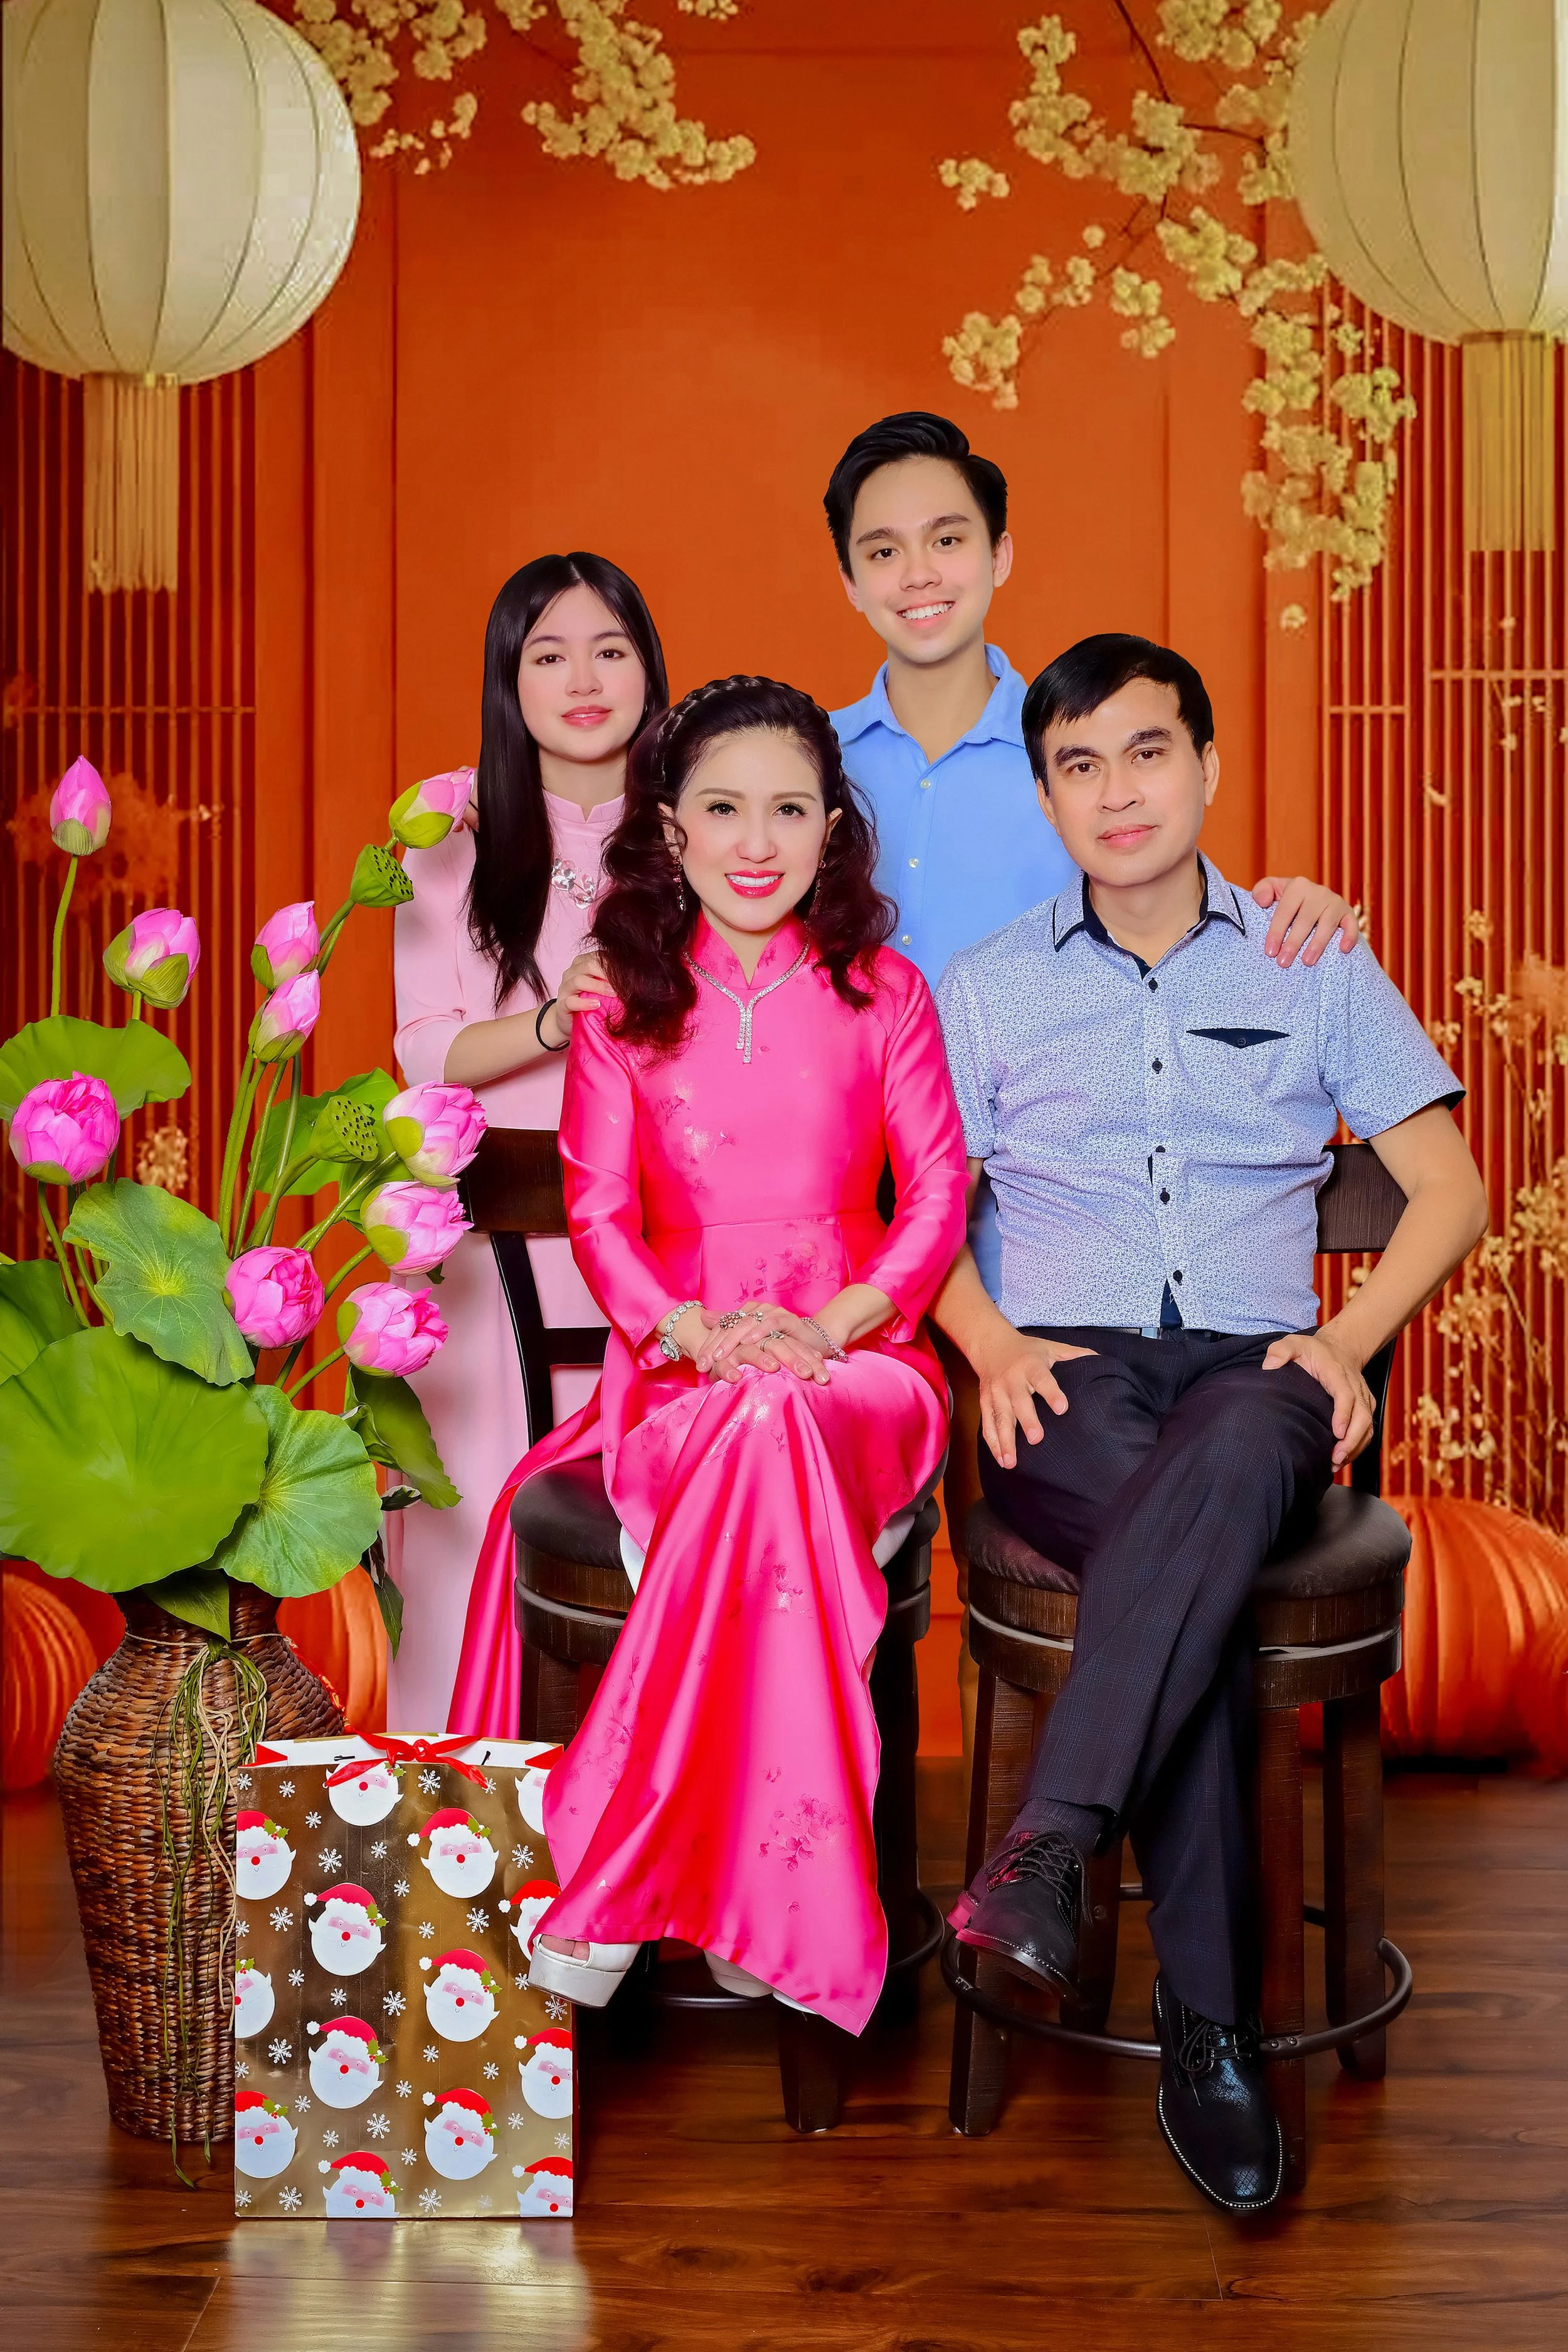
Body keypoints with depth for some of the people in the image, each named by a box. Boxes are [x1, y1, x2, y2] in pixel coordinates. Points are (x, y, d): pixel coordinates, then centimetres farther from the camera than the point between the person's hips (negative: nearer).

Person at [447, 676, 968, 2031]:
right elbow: (599, 1208, 6)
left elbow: (939, 1195, 4)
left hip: (852, 1361, -1)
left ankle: (610, 1890, -31)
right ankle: (771, 1909, -27)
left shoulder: (882, 994, 8)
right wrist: (693, 1332, -13)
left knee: (774, 1434, -36)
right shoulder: (625, 1004, 10)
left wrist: (831, 1323, -12)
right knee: (763, 1451, -34)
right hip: (677, 1366, 1)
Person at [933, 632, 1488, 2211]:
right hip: (1069, 1375, 0)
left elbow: (1449, 1189, 12)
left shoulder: (1315, 971, 16)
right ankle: (1205, 2023, -32)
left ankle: (1049, 1842, -46)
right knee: (1189, 1556, -35)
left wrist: (1347, 1339, -5)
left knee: (1233, 1452, -40)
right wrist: (992, 1346, -7)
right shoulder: (988, 989, 18)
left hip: (1255, 1363, 0)